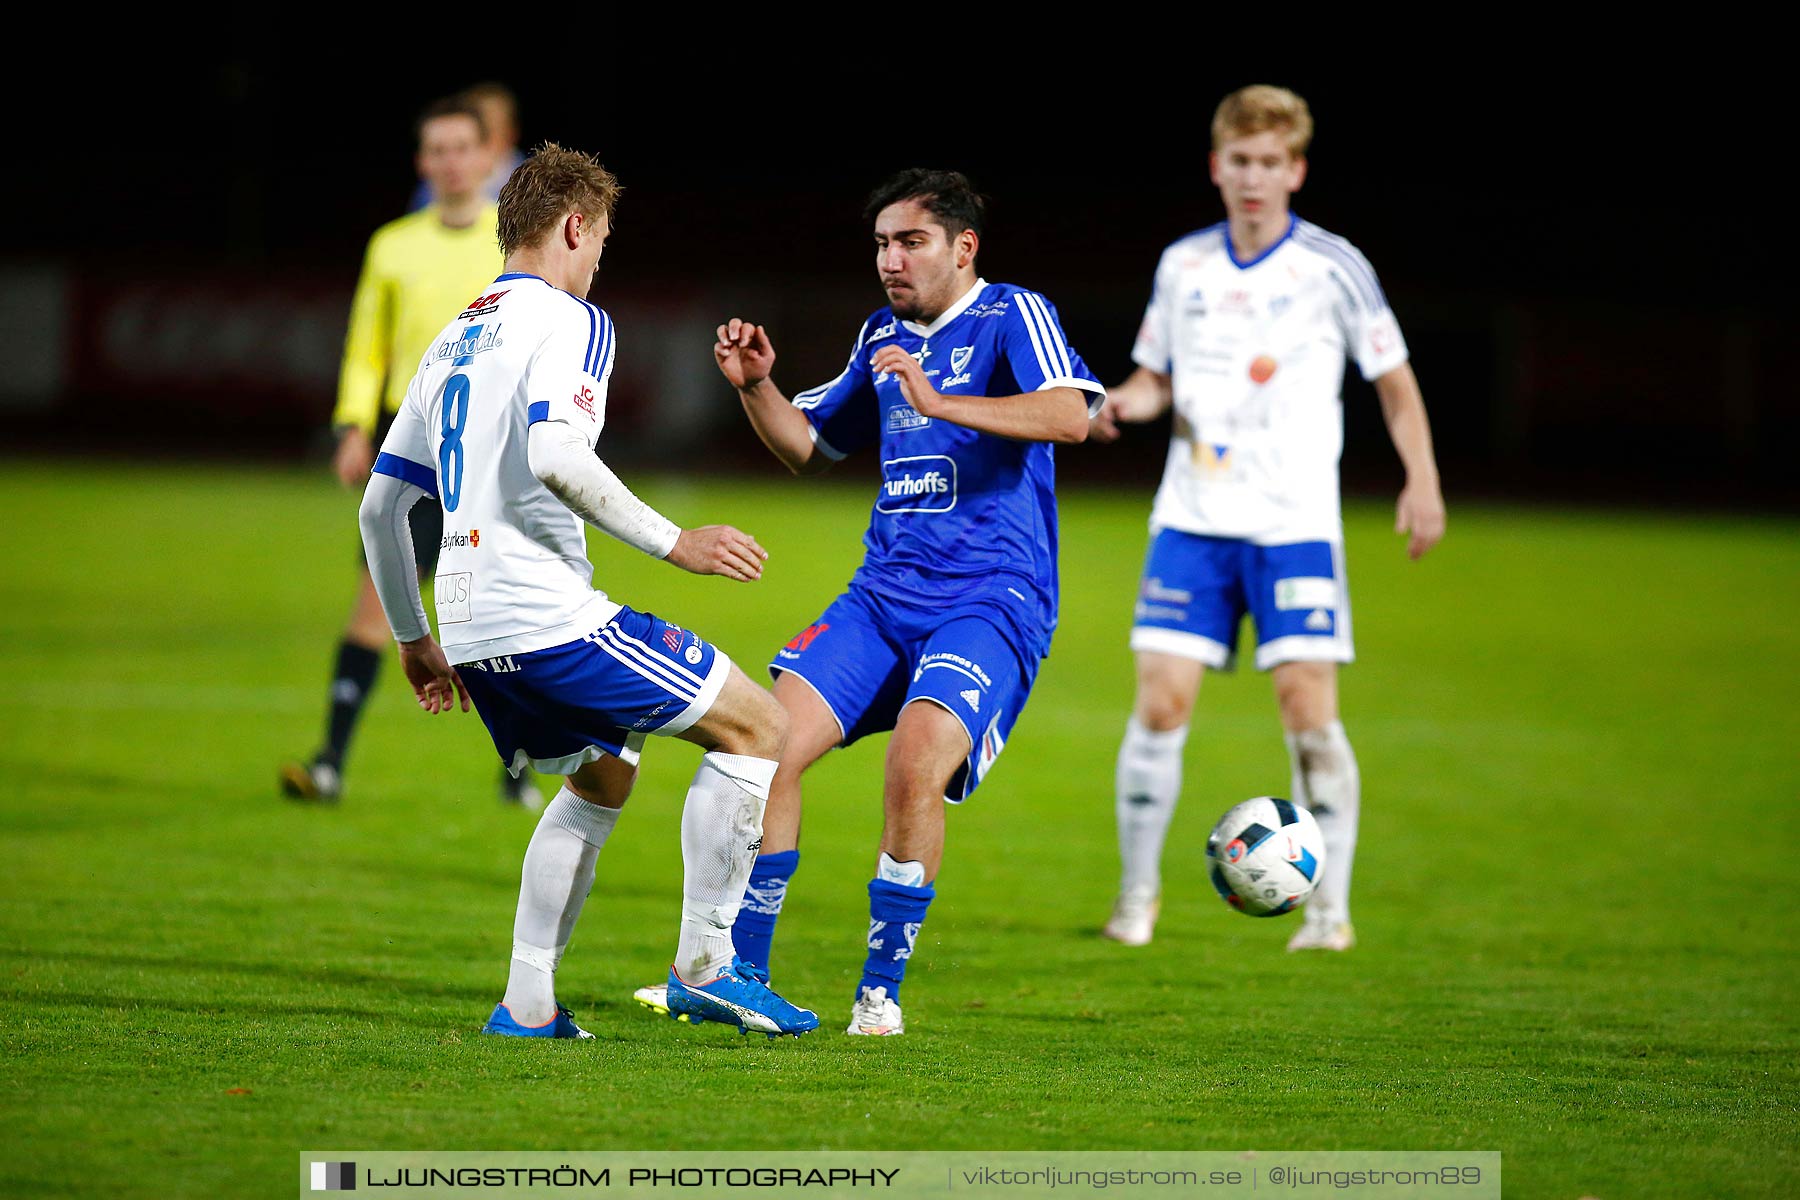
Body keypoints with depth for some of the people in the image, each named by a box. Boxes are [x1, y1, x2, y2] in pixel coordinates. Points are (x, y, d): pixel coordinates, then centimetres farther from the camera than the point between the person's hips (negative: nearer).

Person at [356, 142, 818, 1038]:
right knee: (756, 727, 1)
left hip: (472, 628, 9)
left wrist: (415, 642, 30)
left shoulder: (452, 341, 21)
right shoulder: (569, 322, -4)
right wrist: (672, 543, -16)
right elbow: (555, 456, -23)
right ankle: (702, 964, -2)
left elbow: (379, 504, 22)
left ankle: (526, 1001, 17)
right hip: (548, 617, -9)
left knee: (602, 778, 26)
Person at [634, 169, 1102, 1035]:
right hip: (882, 595, 6)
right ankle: (739, 973, -1)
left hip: (992, 598, -6)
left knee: (915, 768, -27)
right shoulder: (883, 337, 18)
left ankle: (881, 991, -11)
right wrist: (757, 387, 8)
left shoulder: (1012, 315, -3)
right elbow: (809, 448, 28)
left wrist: (939, 403, -29)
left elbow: (1070, 414, -21)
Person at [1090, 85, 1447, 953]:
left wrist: (1422, 480, -6)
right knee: (1160, 700, -5)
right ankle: (1137, 892, 10)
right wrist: (1132, 401, -5)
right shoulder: (1183, 266, 8)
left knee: (1308, 708, -9)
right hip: (1192, 517, 2)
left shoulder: (1331, 267, -1)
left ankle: (1330, 906, 0)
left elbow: (1393, 378, 5)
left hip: (1295, 522, -2)